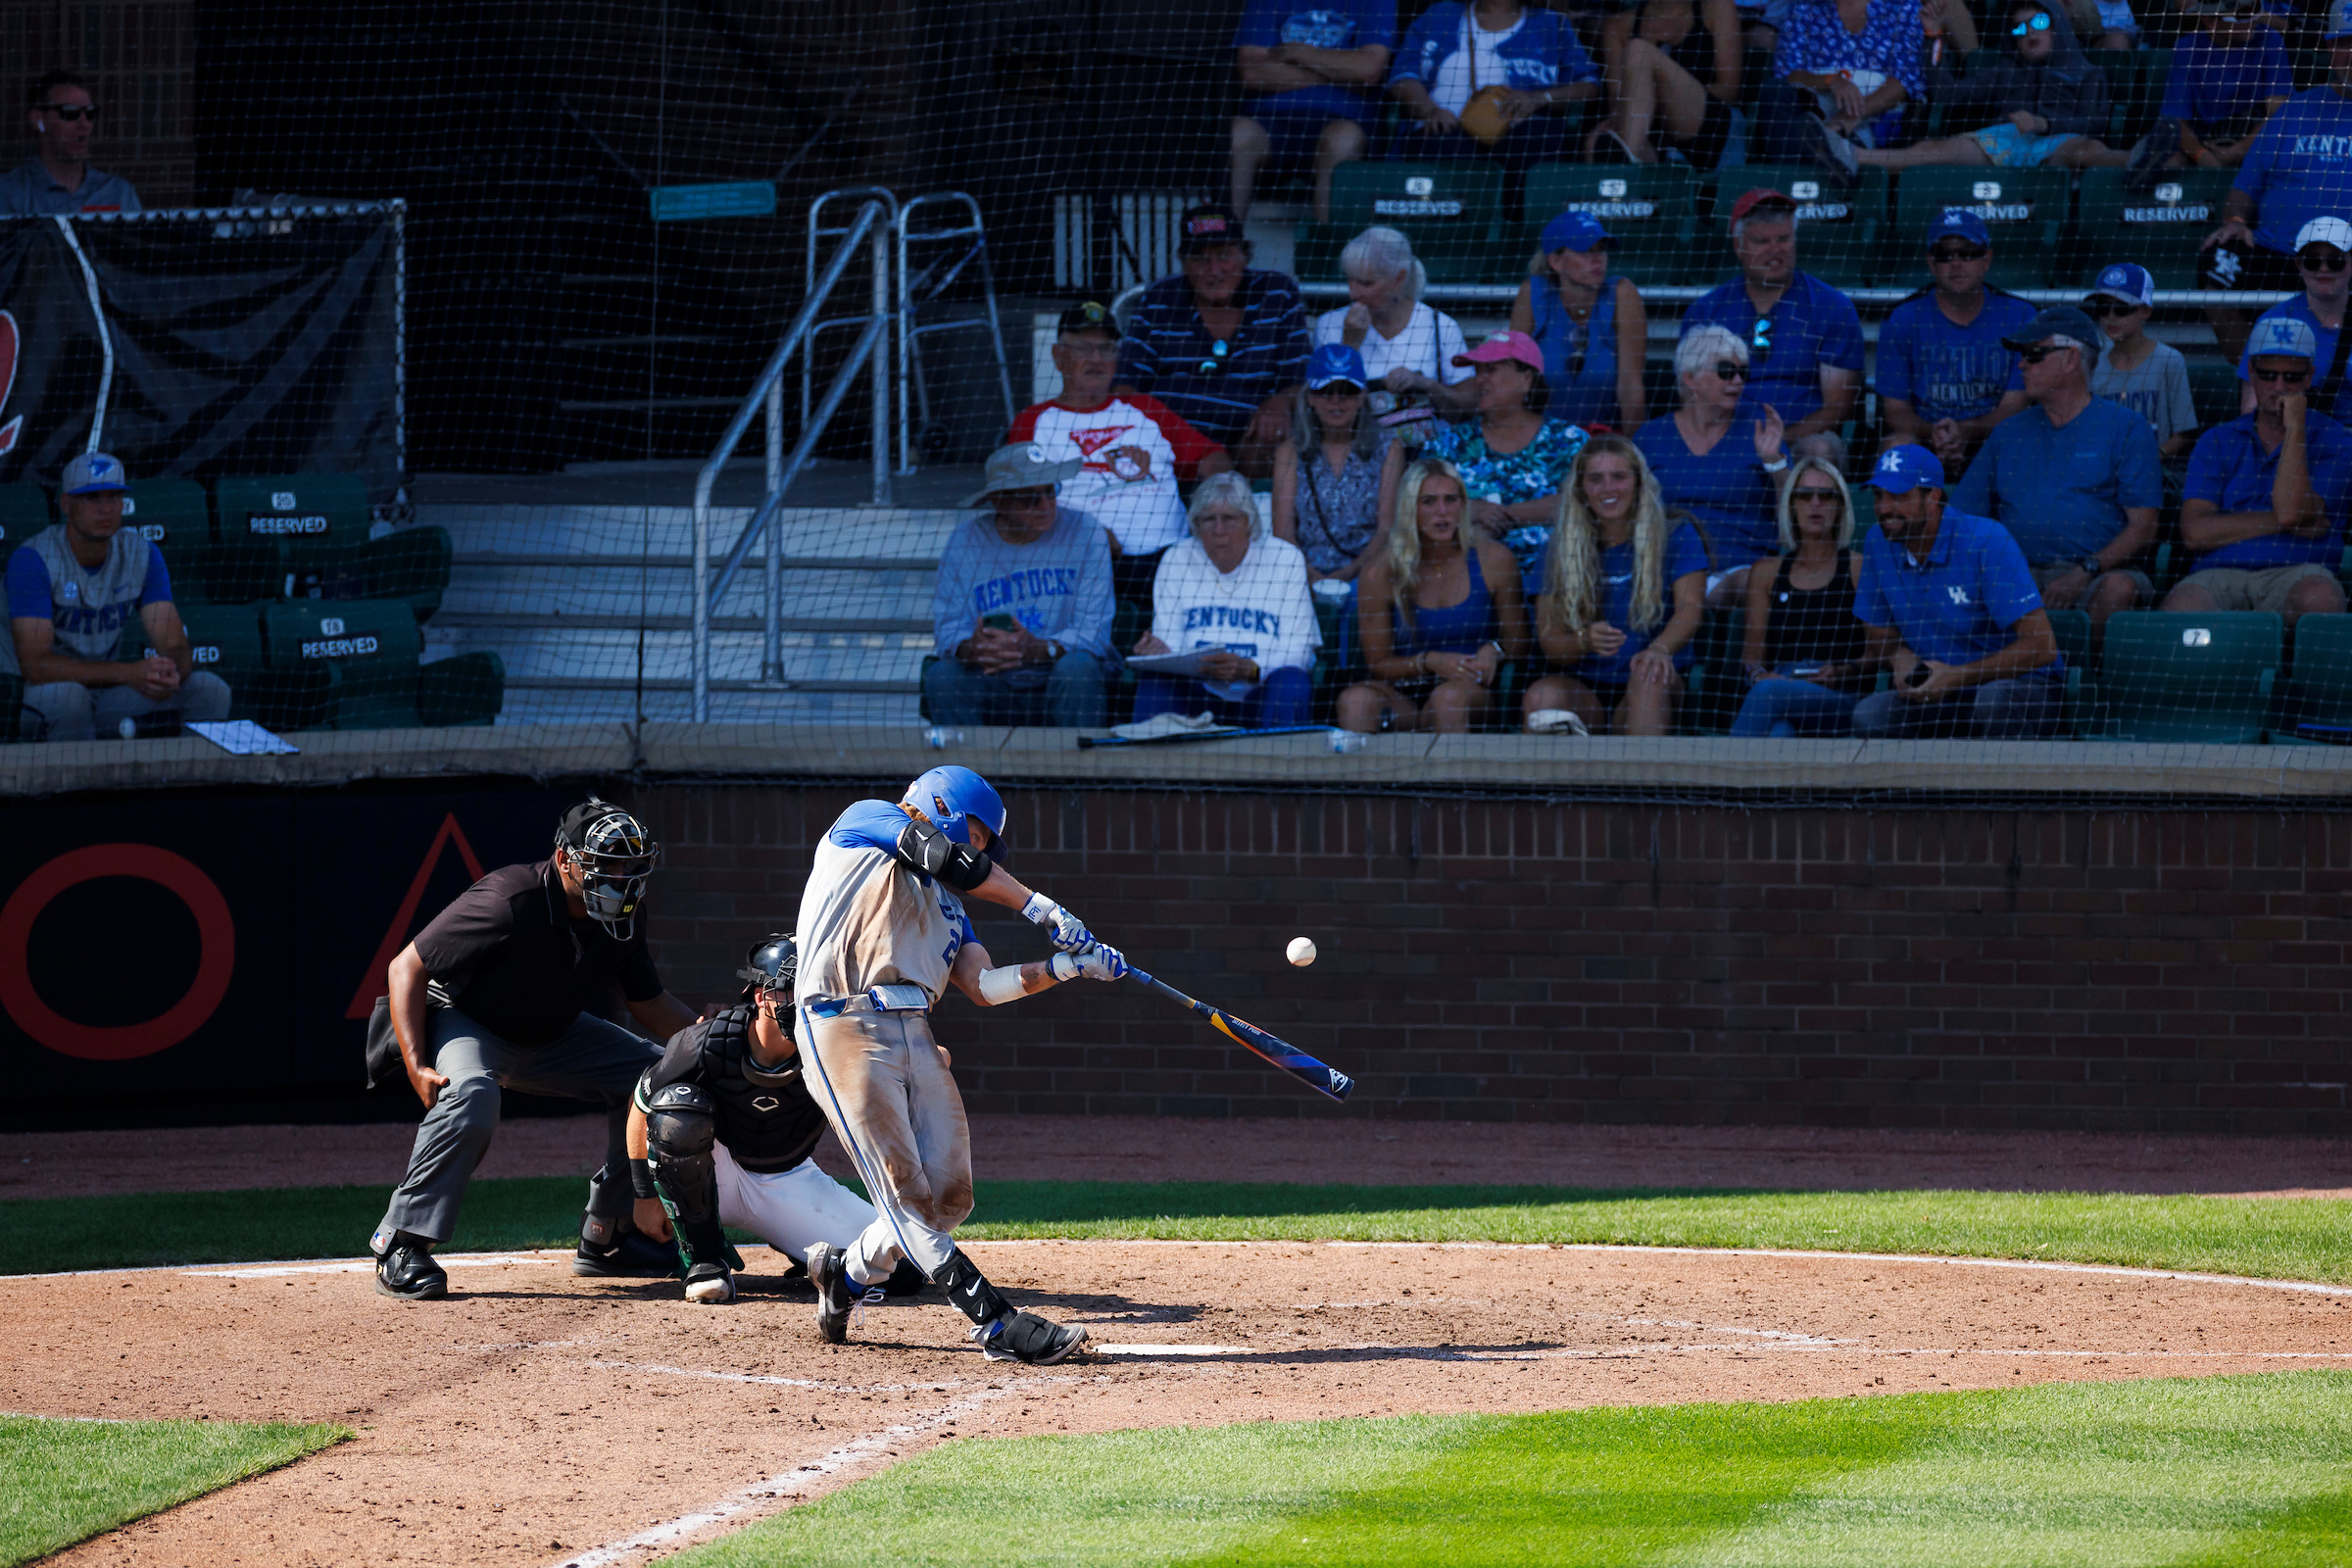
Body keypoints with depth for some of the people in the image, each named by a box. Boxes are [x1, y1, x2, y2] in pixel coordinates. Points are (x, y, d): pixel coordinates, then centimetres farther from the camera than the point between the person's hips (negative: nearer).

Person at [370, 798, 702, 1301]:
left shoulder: (623, 915, -11)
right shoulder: (510, 903, -32)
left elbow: (648, 1003, 5)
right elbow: (406, 968, -26)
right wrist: (416, 1066, -33)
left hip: (550, 1034, 7)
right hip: (463, 1024, -7)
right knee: (471, 1096, -38)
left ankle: (609, 1236, 13)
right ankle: (400, 1247, -28)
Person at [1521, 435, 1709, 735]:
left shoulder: (1675, 538, 5)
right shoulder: (1559, 549, 9)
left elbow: (1690, 608, -11)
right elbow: (1548, 640, 3)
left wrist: (1659, 649, -34)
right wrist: (1585, 641, -22)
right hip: (1582, 686, 1)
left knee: (1649, 674, -37)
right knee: (1542, 697, -33)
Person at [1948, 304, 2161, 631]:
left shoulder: (2125, 428, 8)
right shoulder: (2008, 433, 22)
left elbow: (2142, 529, -1)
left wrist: (2085, 572, -16)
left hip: (2101, 572, -3)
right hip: (2023, 574, 3)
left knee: (2119, 589, -37)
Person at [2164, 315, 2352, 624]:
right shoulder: (2216, 442, 18)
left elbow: (2291, 513, -7)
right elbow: (2194, 532, 3)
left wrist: (2294, 428, -2)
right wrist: (2278, 522, -3)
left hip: (2295, 570, 0)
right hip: (2219, 573, 0)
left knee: (2319, 598, -38)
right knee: (2179, 607, -36)